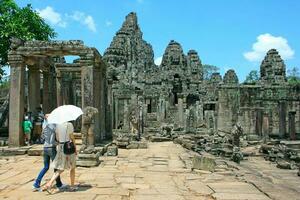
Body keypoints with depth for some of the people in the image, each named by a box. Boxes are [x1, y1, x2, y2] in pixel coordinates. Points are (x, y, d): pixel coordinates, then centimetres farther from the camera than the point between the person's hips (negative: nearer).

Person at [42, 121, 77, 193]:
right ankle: (72, 186, 22)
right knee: (72, 168, 13)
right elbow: (72, 137, -9)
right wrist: (75, 149, 0)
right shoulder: (69, 124, -11)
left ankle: (49, 184, -4)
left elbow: (57, 138, 8)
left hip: (60, 147, 5)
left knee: (60, 169, 11)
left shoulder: (58, 125, 4)